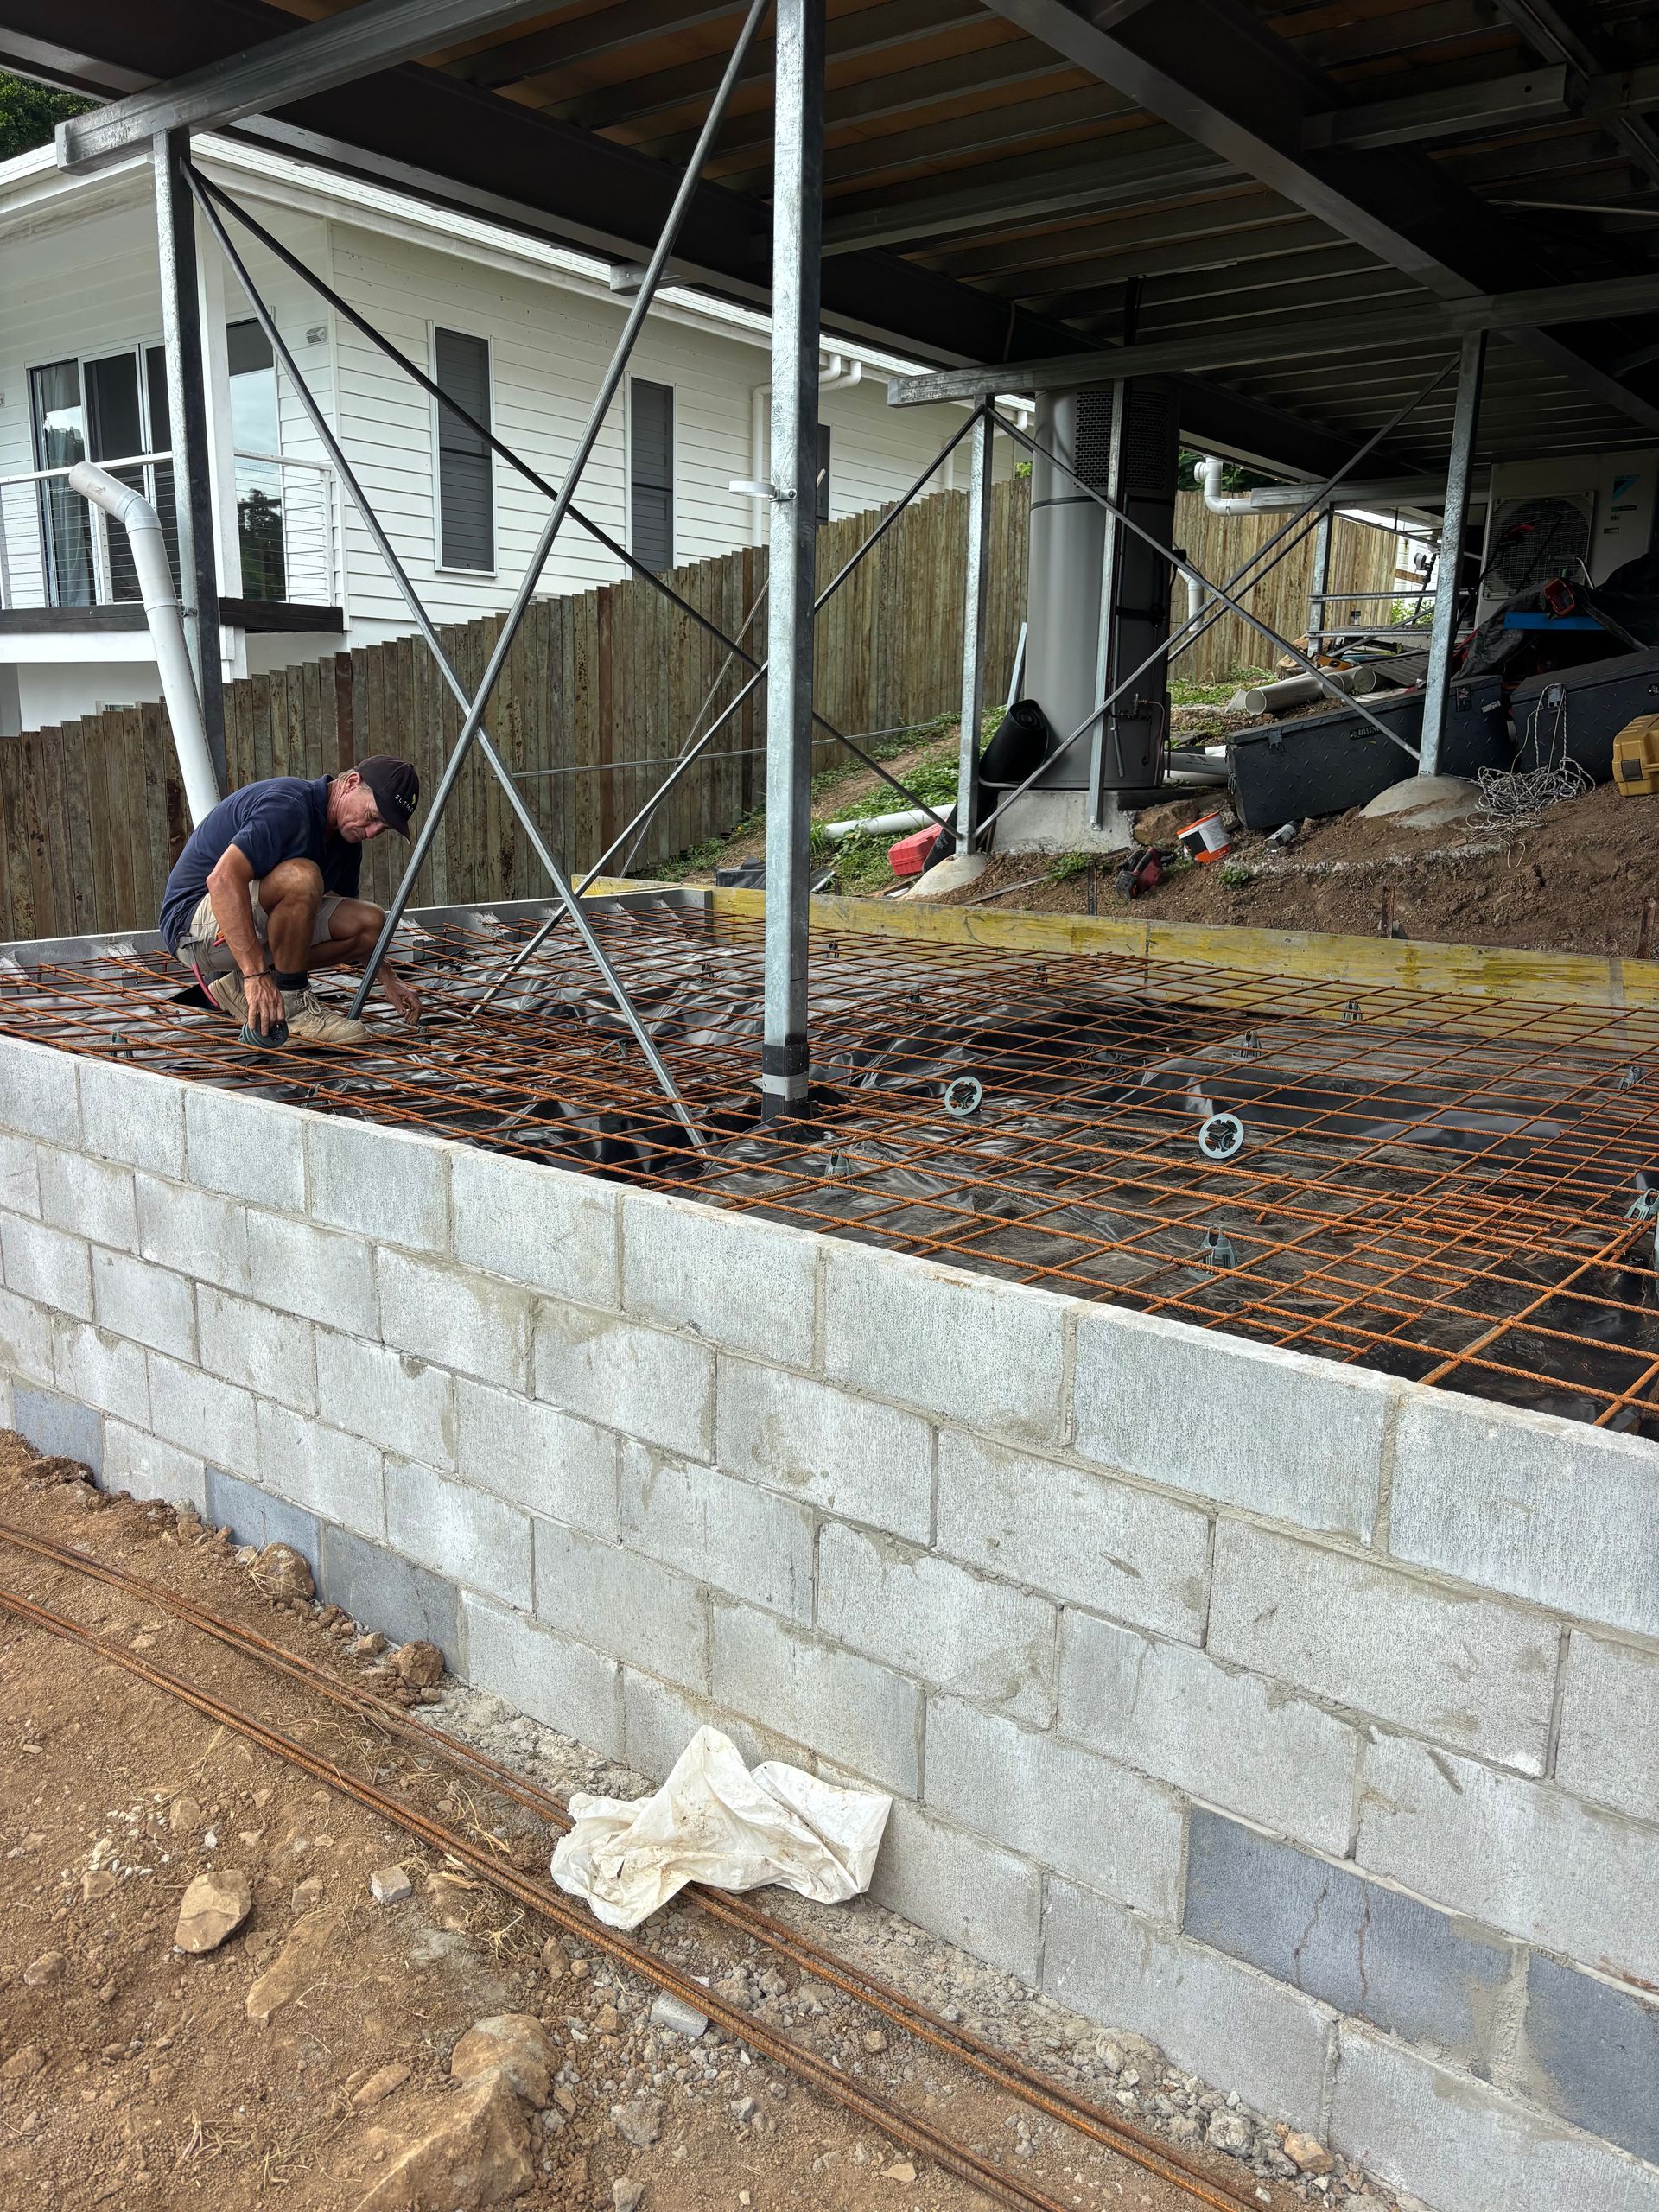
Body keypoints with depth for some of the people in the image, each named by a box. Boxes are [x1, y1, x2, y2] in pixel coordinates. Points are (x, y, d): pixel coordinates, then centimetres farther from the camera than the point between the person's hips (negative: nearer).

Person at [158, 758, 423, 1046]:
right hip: (193, 922, -9)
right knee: (300, 876, -34)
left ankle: (240, 987, 1)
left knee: (370, 922, -2)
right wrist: (257, 974, -40)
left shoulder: (344, 839, 7)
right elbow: (223, 879, -36)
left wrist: (389, 979, 13)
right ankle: (291, 1006, -17)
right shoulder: (289, 804, -22)